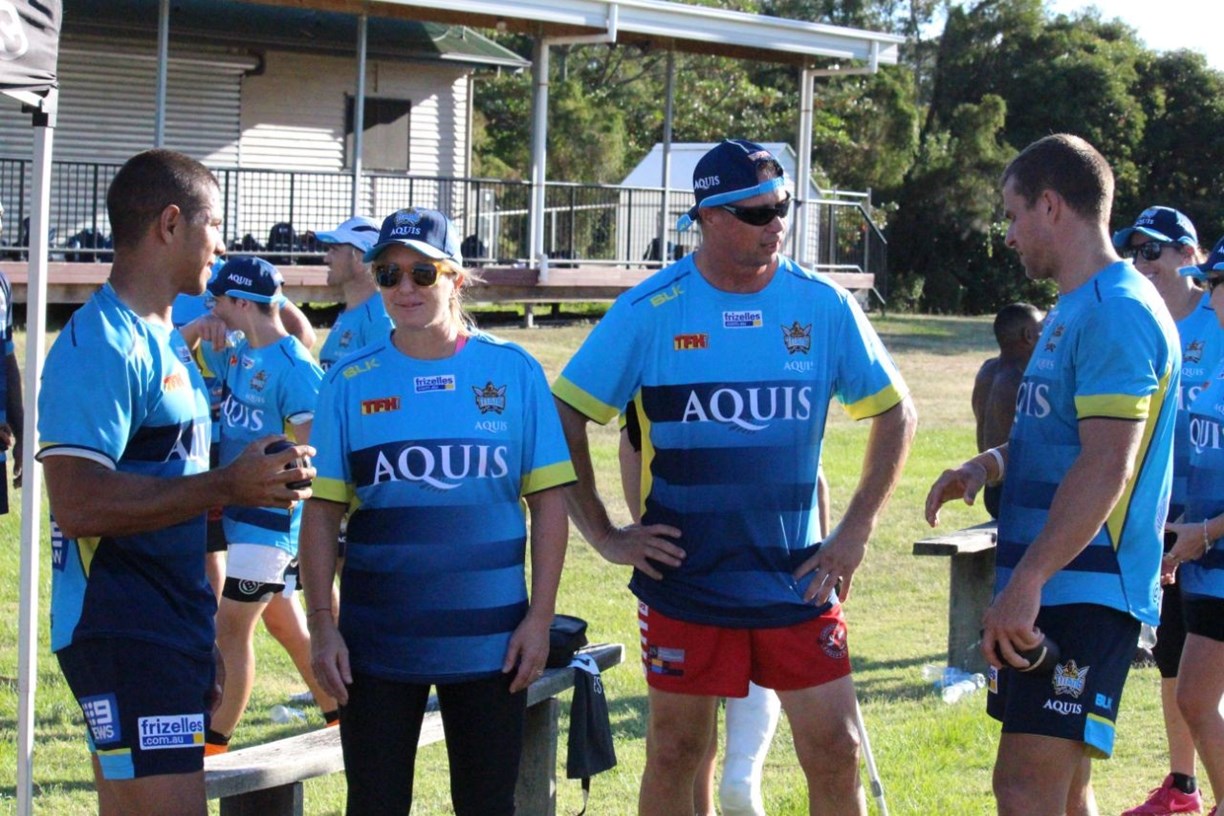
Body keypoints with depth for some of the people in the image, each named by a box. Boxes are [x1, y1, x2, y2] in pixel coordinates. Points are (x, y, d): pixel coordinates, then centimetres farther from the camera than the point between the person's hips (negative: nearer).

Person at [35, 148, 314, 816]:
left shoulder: (166, 339, 17)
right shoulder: (102, 344, -15)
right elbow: (79, 502, -25)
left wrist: (256, 480, 9)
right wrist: (227, 486, -23)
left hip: (171, 628, 10)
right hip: (121, 629, -10)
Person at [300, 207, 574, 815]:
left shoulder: (513, 372, 0)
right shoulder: (350, 383, 2)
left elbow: (547, 502, 1)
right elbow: (322, 514, 2)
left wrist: (540, 617, -4)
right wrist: (322, 624, -5)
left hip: (491, 642, 0)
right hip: (377, 643, 1)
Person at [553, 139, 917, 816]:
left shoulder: (823, 306, -1)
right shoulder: (649, 311, -6)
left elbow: (894, 414, 10)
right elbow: (564, 417, 0)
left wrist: (856, 530, 3)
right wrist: (603, 535, -4)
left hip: (796, 578, 1)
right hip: (685, 578, -1)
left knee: (834, 752, 1)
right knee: (675, 754, 7)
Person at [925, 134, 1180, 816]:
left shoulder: (1119, 312, -15)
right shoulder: (1075, 309, 18)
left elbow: (1106, 467, -23)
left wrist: (1026, 581, -27)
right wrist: (988, 465, 12)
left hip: (1083, 593, -10)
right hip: (1049, 589, 10)